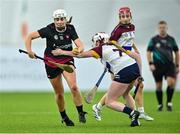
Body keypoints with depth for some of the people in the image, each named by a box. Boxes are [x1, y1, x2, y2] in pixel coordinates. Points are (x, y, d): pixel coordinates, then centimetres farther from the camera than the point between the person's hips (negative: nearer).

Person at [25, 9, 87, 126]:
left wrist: (78, 50, -39)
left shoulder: (70, 29, -9)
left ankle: (81, 113, -8)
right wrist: (29, 51, -24)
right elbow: (30, 36, -12)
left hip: (67, 60, 0)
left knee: (73, 87, -20)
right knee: (59, 93, 6)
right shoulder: (49, 30, -15)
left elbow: (81, 46, -16)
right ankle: (64, 117, 27)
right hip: (51, 63, 0)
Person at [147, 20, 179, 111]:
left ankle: (169, 102, -2)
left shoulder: (171, 39, 8)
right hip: (157, 66, -1)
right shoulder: (154, 40, 2)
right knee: (158, 86, 3)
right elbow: (148, 52, 4)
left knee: (171, 82, -18)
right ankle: (160, 104, 19)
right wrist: (150, 64, -9)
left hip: (169, 65, 1)